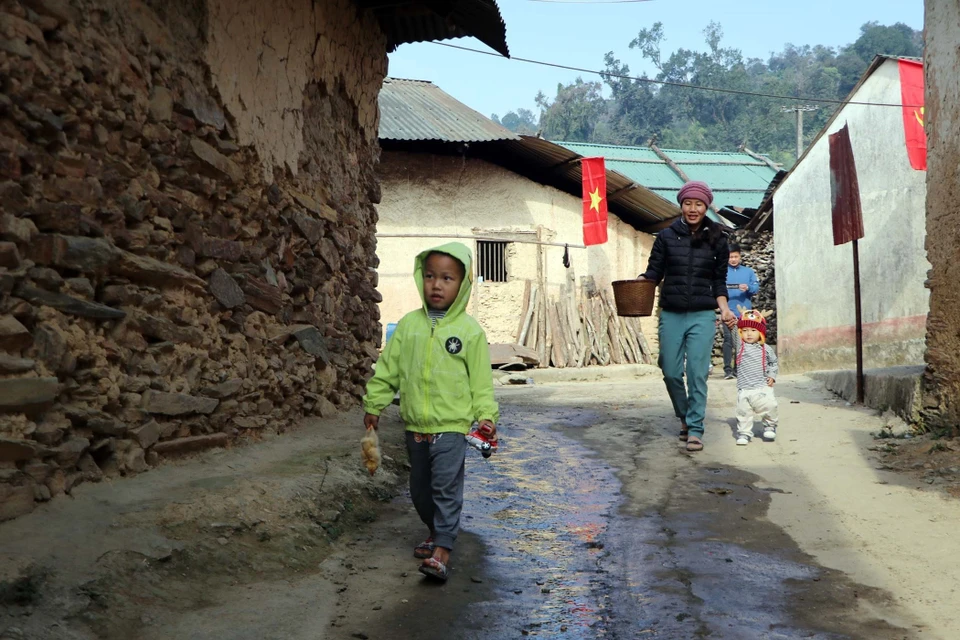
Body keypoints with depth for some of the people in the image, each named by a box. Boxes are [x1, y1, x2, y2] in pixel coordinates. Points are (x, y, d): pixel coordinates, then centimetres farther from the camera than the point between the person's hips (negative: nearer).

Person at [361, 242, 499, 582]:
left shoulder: (470, 331, -6)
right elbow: (388, 369, 10)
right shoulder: (409, 324, 2)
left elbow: (481, 382, -2)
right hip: (415, 427, 5)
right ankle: (436, 531, 39)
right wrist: (374, 405, 11)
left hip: (451, 426, -4)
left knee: (446, 487, -10)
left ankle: (441, 551, -7)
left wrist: (486, 416, -10)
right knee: (420, 488, 17)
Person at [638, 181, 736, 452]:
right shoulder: (666, 236, 5)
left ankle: (695, 430, 3)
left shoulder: (716, 239, 6)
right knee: (671, 372, 5)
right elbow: (653, 272, 3)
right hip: (671, 315, 1)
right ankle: (685, 416, 29)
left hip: (702, 317, -1)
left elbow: (719, 281, 10)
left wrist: (724, 309, -4)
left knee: (697, 374, -5)